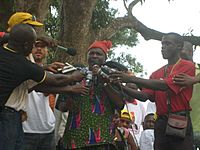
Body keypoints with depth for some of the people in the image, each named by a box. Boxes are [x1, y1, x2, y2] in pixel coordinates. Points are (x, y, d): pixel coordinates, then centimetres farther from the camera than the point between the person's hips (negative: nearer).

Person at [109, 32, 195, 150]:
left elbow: (165, 85, -16)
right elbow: (145, 96, 10)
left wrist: (131, 79, -17)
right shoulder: (157, 73, 17)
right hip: (161, 123, 5)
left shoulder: (187, 66, -2)